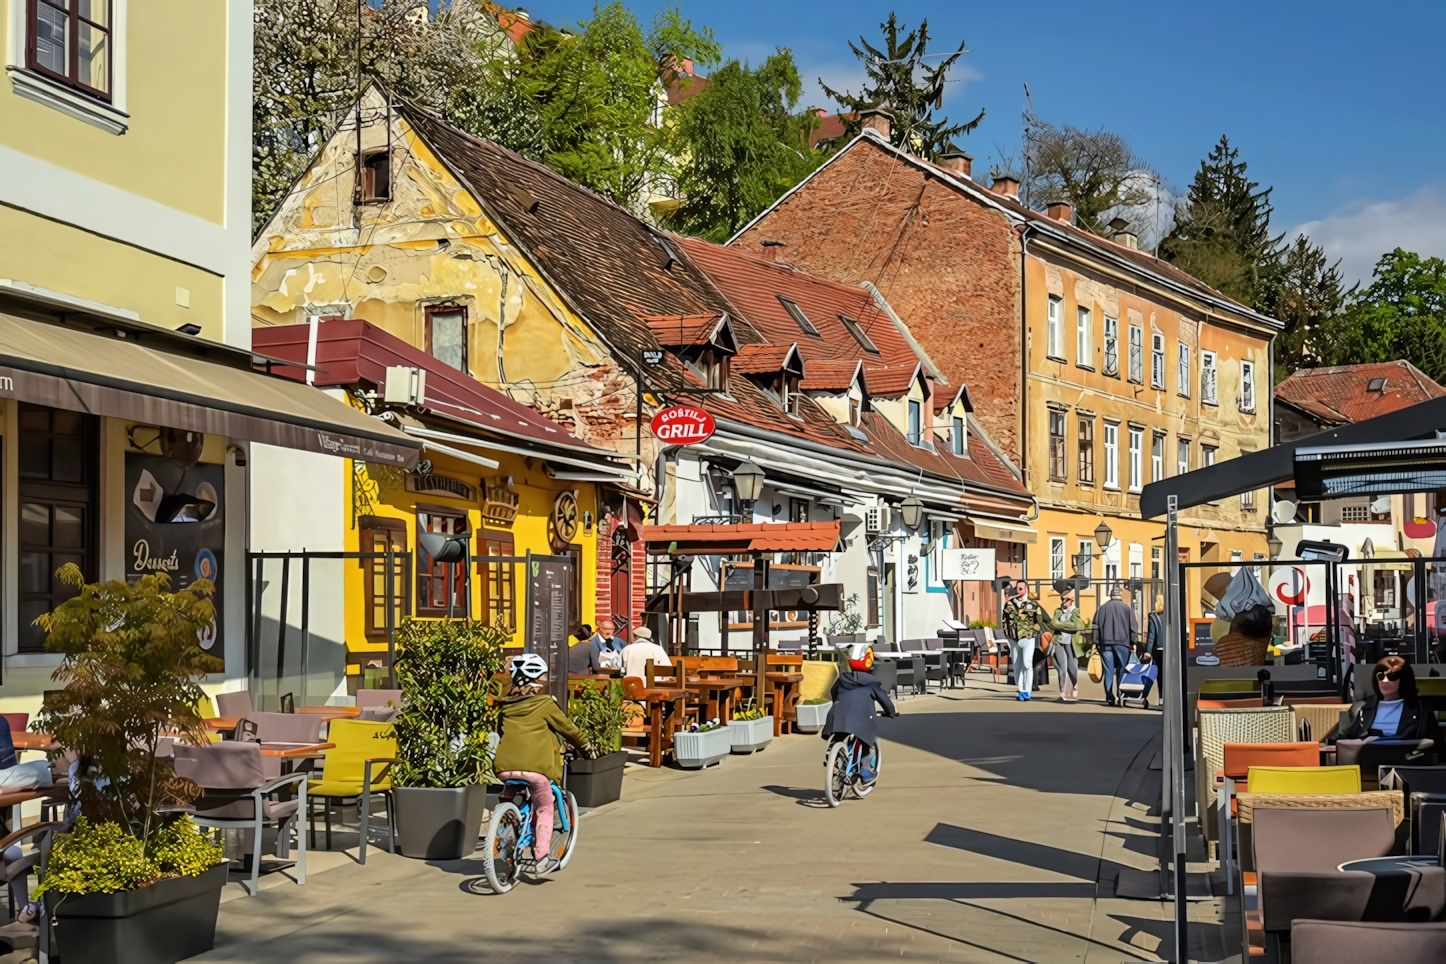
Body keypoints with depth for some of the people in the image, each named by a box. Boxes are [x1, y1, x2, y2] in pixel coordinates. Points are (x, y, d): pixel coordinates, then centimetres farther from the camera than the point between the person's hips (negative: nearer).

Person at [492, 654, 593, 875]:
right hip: (534, 766, -4)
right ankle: (542, 856, 0)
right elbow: (567, 728, 10)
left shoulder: (507, 705, 15)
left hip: (505, 765, 4)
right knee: (544, 808, 10)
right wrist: (585, 746, 25)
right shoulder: (545, 704, 1)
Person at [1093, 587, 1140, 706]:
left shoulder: (1102, 608, 10)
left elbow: (1096, 626, 9)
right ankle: (1119, 695, -2)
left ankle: (1110, 697, -6)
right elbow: (1133, 625, 0)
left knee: (1109, 671, 3)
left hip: (1105, 643, 2)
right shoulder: (1127, 608, 2)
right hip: (1122, 643, -2)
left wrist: (1096, 642, 11)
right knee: (1121, 670, 4)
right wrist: (1133, 642, 5)